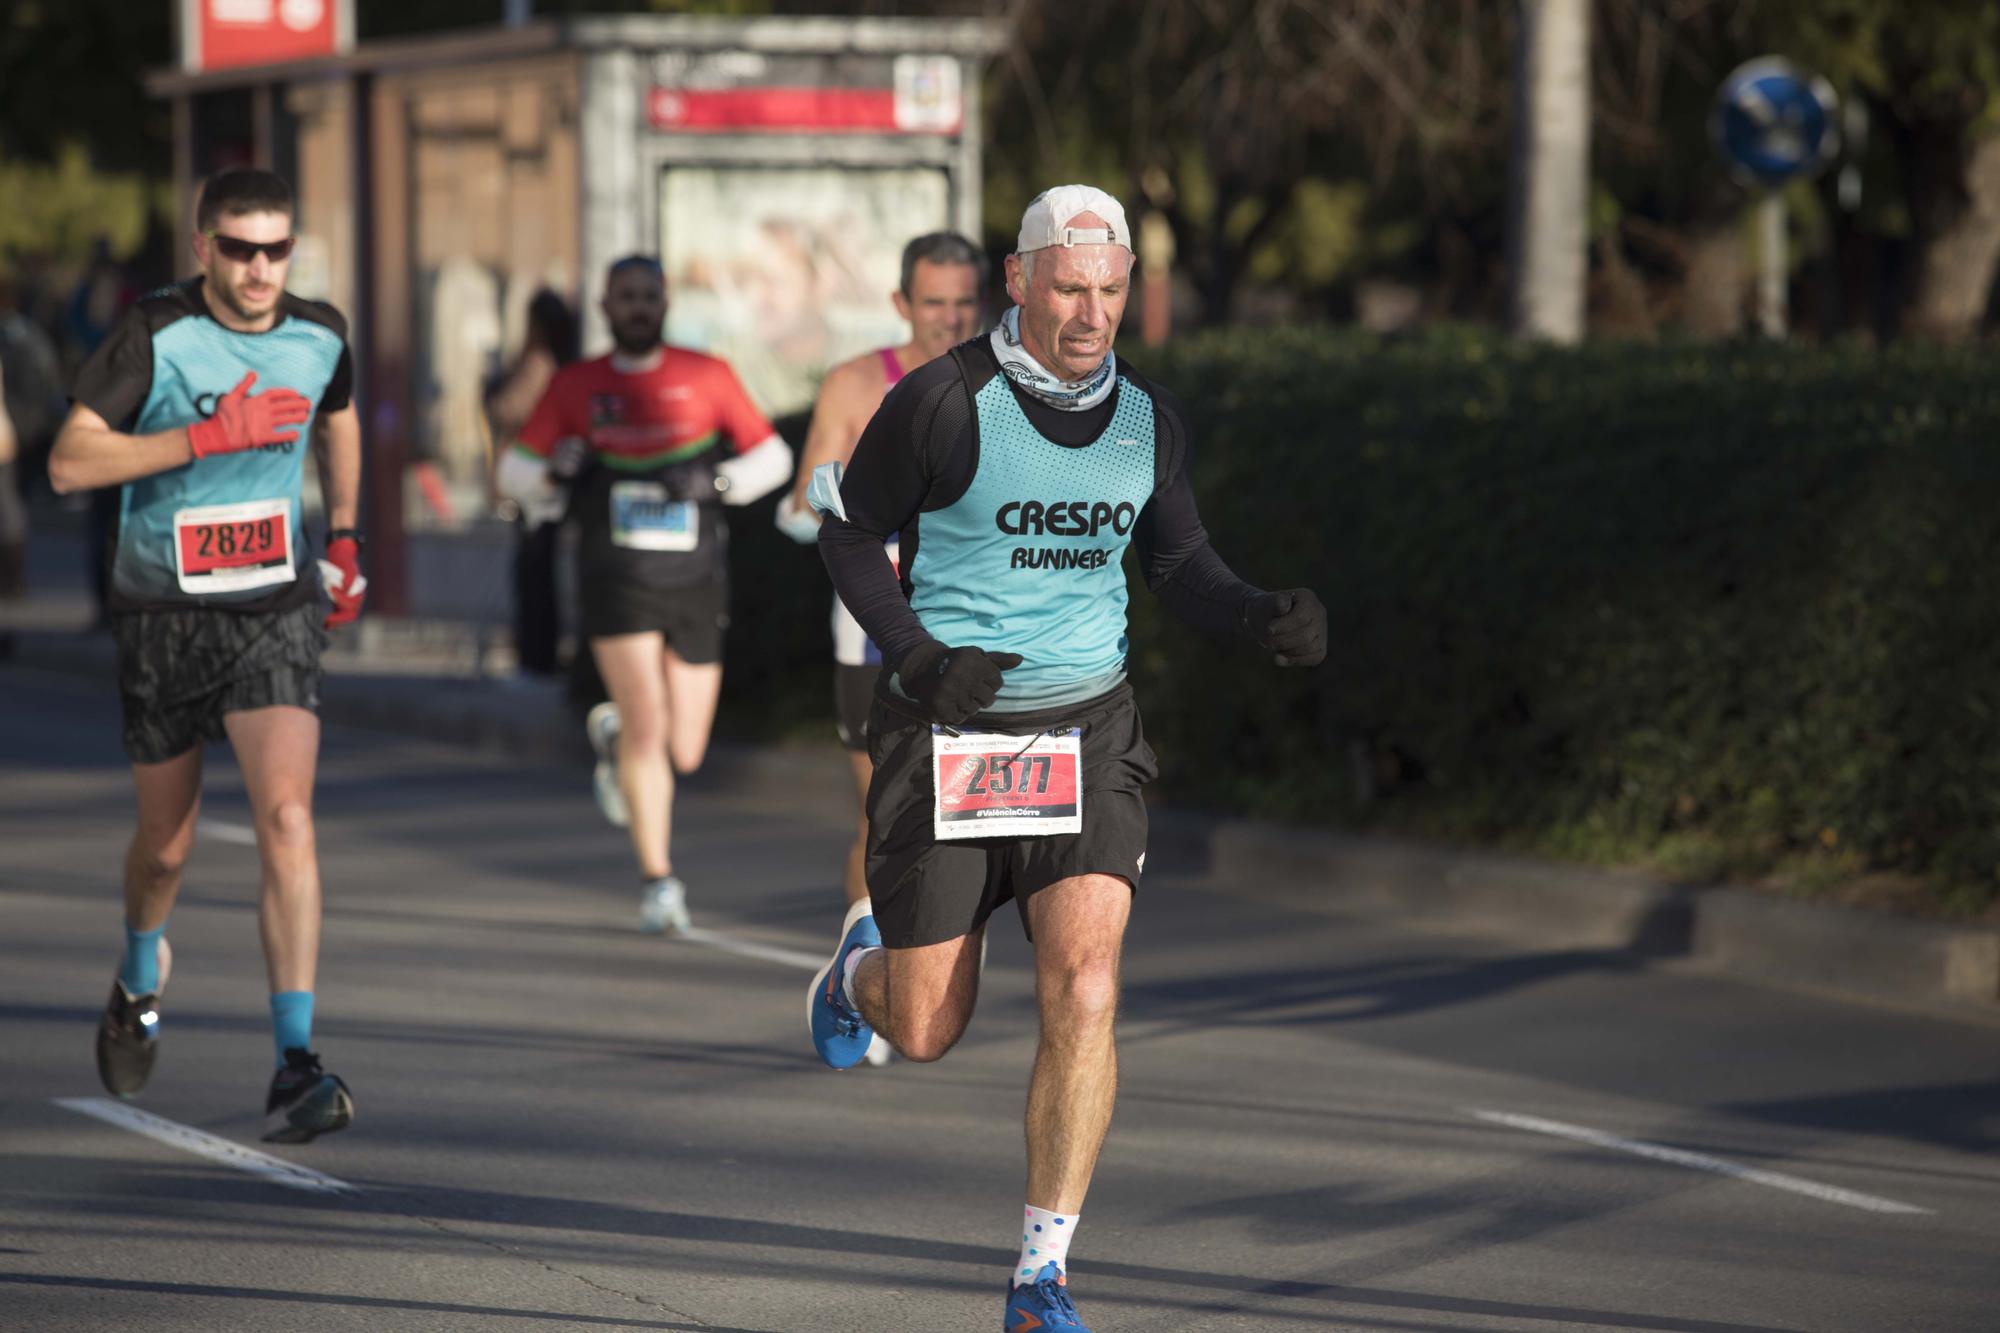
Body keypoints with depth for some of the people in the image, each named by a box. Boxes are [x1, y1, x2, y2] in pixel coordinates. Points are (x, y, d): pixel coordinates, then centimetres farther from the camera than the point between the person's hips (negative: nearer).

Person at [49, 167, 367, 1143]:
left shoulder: (319, 335, -1)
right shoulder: (154, 336, -14)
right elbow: (69, 461, -23)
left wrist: (344, 540, 23)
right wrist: (209, 436, -28)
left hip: (275, 611, 1)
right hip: (163, 614, -1)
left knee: (286, 818, -18)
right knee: (167, 843, 13)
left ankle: (296, 1070, -21)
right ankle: (141, 978, 49)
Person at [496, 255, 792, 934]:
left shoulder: (707, 376, 4)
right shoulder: (575, 386, 5)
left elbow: (774, 457, 8)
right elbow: (514, 471, 11)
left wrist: (716, 481, -12)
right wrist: (553, 468, -12)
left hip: (695, 582, 2)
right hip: (618, 579, -2)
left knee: (684, 755, 6)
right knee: (647, 726, -18)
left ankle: (614, 733, 41)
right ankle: (658, 882, -9)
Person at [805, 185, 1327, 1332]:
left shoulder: (1149, 417, 4)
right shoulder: (944, 402, -10)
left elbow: (1180, 561, 15)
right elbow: (848, 530, -1)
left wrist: (1264, 620, -6)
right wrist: (918, 654, -15)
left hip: (1087, 732, 3)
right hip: (947, 736, -2)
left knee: (1084, 994, -16)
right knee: (925, 1033, 4)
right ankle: (866, 960, 44)